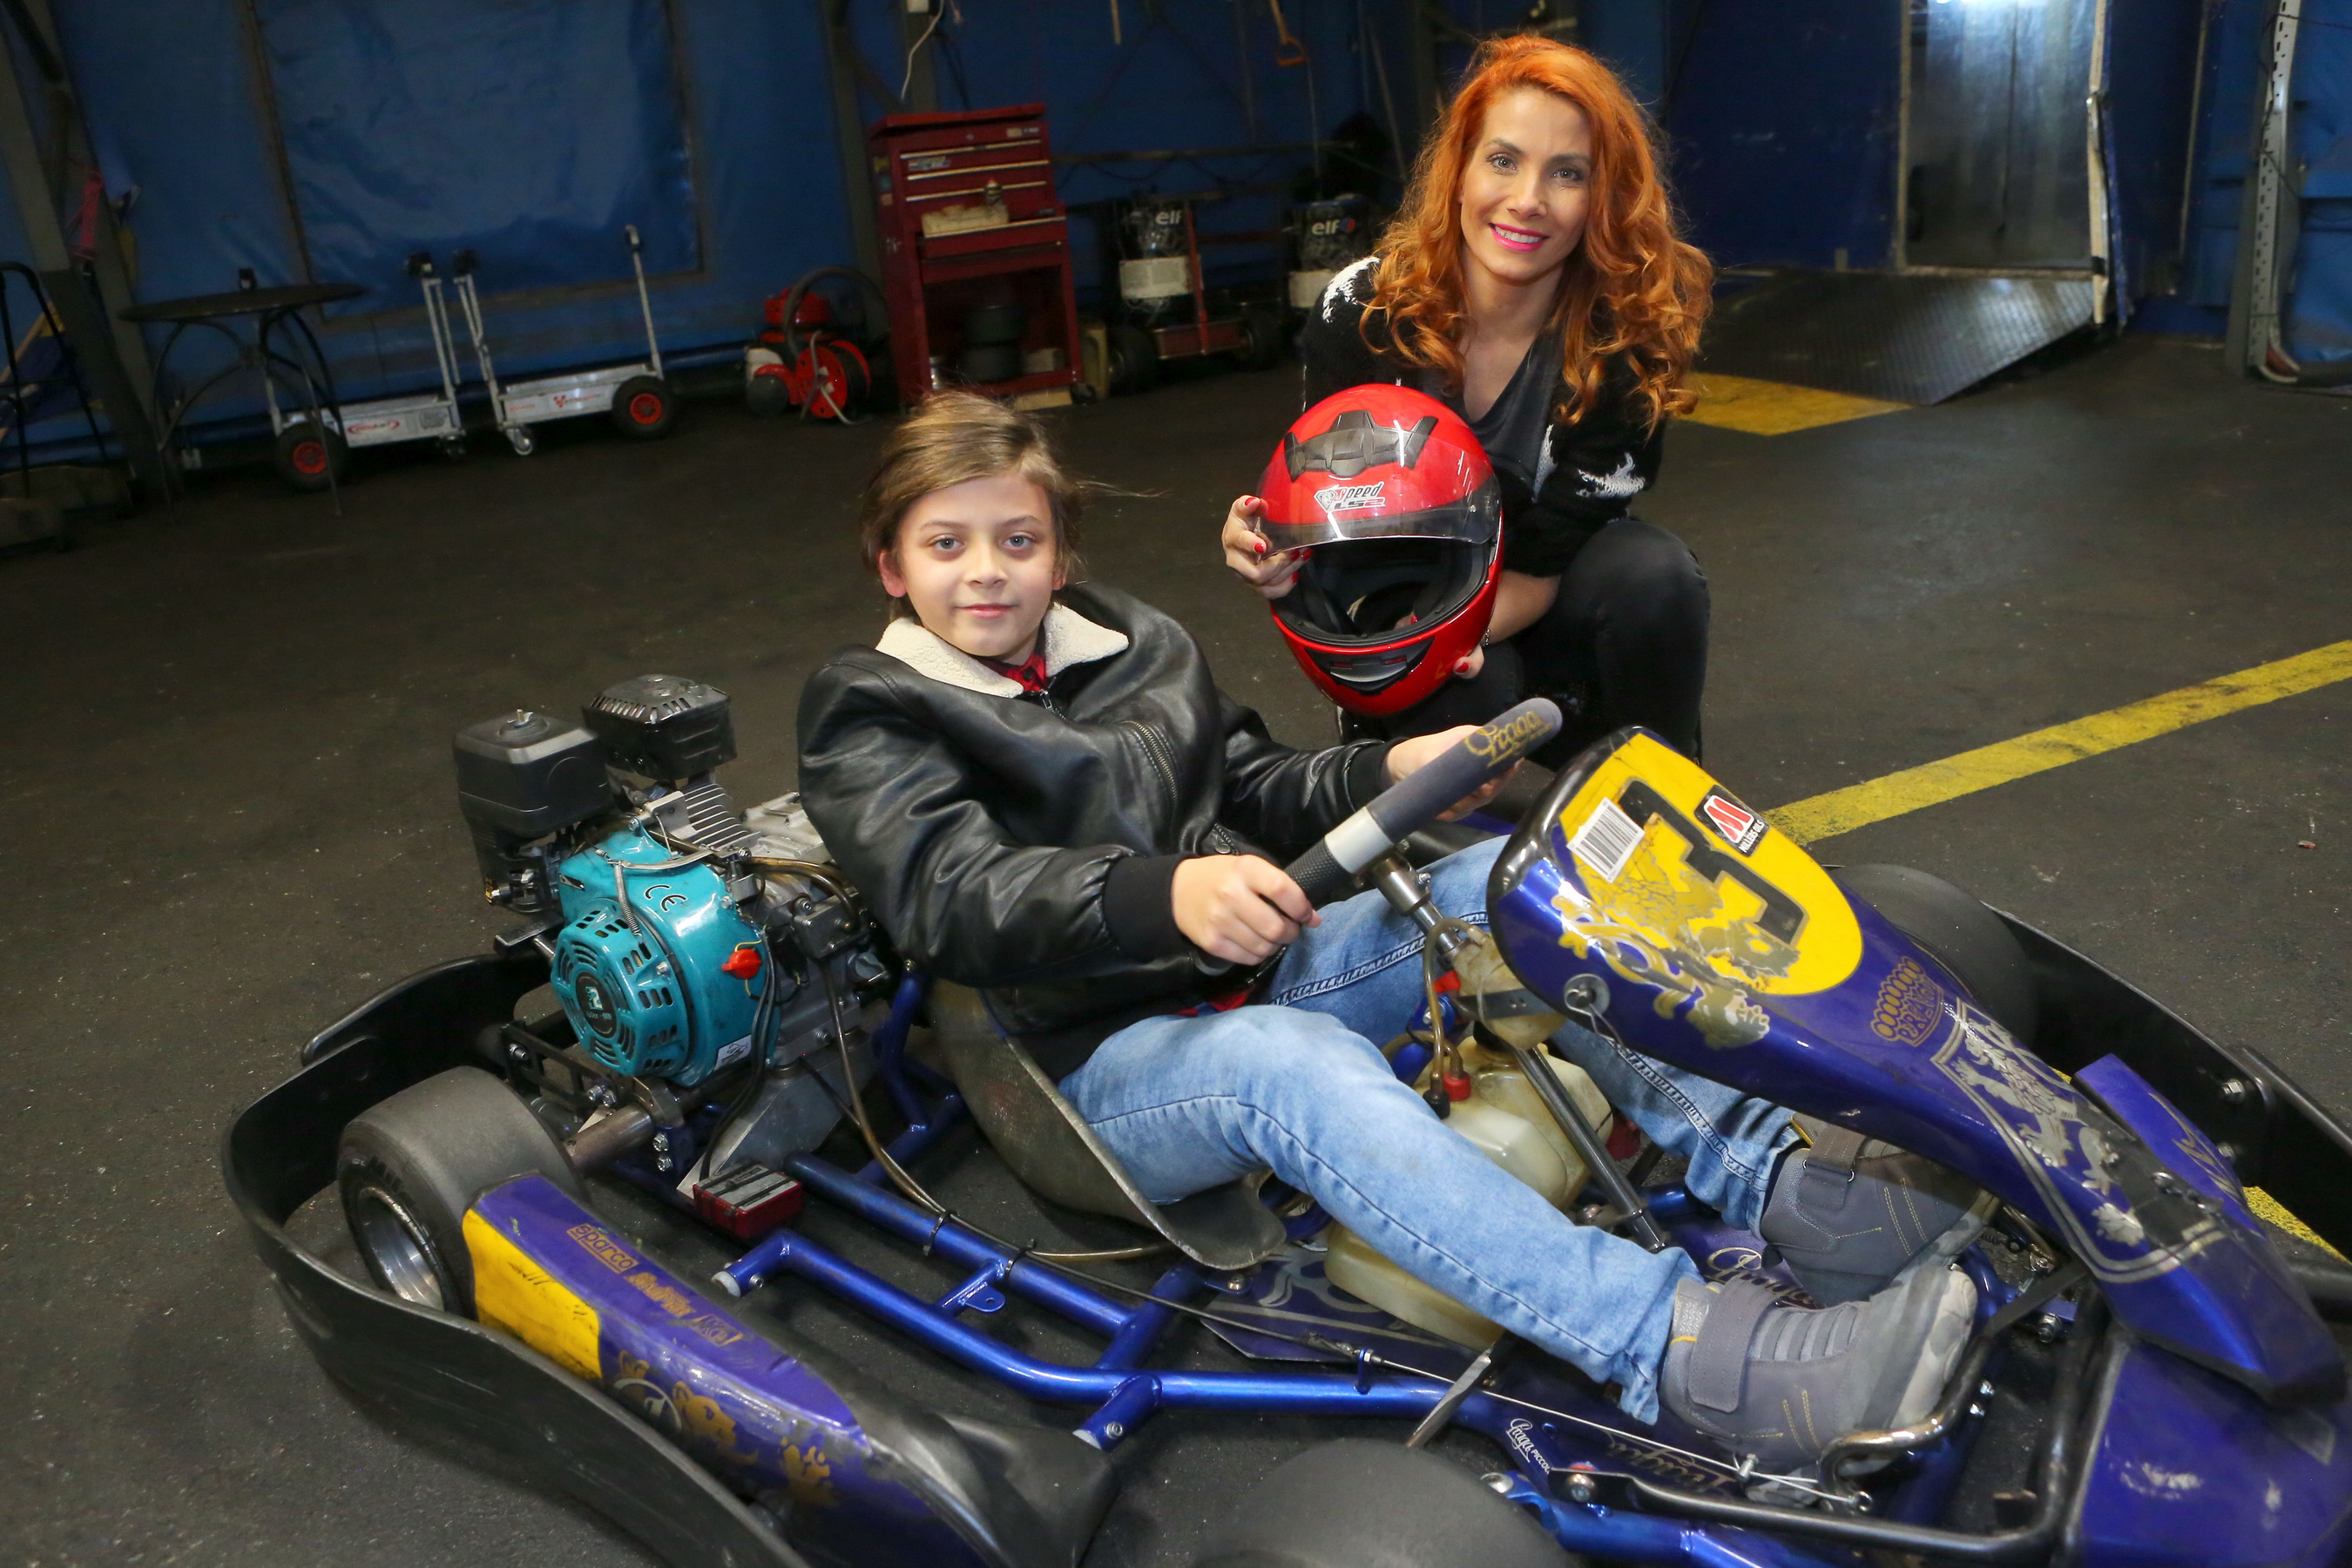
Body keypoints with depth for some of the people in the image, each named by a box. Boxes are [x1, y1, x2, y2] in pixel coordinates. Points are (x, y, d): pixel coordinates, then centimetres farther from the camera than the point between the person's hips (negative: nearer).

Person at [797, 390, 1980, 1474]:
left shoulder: (1130, 642, 16)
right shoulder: (870, 717, -2)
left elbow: (1252, 790, 20)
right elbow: (953, 894, -19)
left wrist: (1388, 772, -1)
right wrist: (1162, 893, -36)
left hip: (1259, 975, 6)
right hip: (1104, 1064, -6)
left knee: (1501, 879, -12)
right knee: (1297, 1065, -37)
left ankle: (1769, 1172, -22)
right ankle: (1690, 1356, -49)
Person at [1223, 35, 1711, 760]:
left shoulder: (1626, 338, -20)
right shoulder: (1362, 309, -19)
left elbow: (1541, 563, -19)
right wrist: (1276, 552, -33)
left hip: (1523, 608, 1)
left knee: (1654, 574, -30)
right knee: (1473, 696, -34)